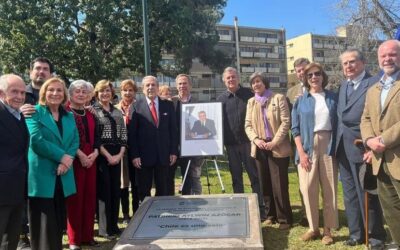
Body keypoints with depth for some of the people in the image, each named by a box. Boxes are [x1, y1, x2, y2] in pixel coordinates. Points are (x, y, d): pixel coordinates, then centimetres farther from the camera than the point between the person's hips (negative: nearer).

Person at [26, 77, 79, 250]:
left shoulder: (69, 116, 14)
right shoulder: (35, 112, -2)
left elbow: (75, 141, 7)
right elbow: (35, 140, -14)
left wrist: (67, 161, -11)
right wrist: (62, 156, -15)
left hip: (62, 176, 5)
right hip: (41, 176, -5)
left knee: (58, 222, 12)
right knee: (43, 224, 0)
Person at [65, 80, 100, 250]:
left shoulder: (90, 116, 15)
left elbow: (96, 137, 13)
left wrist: (95, 153, -4)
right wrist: (80, 154, -17)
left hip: (90, 159, 6)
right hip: (74, 160, -5)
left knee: (89, 197, 7)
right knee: (75, 198, -2)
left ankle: (88, 236, 18)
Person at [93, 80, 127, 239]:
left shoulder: (118, 112, 13)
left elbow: (123, 135, 9)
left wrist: (120, 154, -4)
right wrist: (108, 155, -12)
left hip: (117, 156, 5)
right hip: (101, 155, -5)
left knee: (115, 190, 9)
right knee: (104, 190, -2)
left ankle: (114, 225, 20)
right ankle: (104, 228, 9)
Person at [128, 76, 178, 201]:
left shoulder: (168, 105, 7)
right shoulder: (136, 106, -1)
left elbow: (173, 129, 7)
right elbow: (132, 133, -3)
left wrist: (174, 152, 1)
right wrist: (134, 155, -8)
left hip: (164, 155, 2)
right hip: (144, 156, -2)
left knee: (163, 191, 10)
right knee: (143, 192, 9)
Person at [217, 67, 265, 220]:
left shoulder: (248, 94, 1)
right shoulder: (221, 99, 7)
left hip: (248, 140, -2)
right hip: (231, 144, 3)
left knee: (254, 175, 2)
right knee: (236, 177, 10)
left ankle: (260, 208, 10)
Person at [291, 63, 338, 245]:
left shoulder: (333, 98, 7)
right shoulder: (300, 101, 6)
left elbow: (338, 122, 7)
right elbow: (295, 129, 2)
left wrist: (338, 147, -3)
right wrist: (301, 152, -8)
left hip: (328, 144, 0)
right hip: (307, 146, 0)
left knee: (329, 188, 2)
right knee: (308, 188, -1)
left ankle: (328, 229, 13)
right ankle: (313, 227, 14)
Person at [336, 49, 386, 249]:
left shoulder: (373, 84, -9)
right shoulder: (343, 86, 14)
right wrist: (337, 145, 9)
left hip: (361, 148, -7)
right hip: (343, 150, 7)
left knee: (367, 194, 3)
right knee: (350, 194, 14)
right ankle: (356, 233, 26)